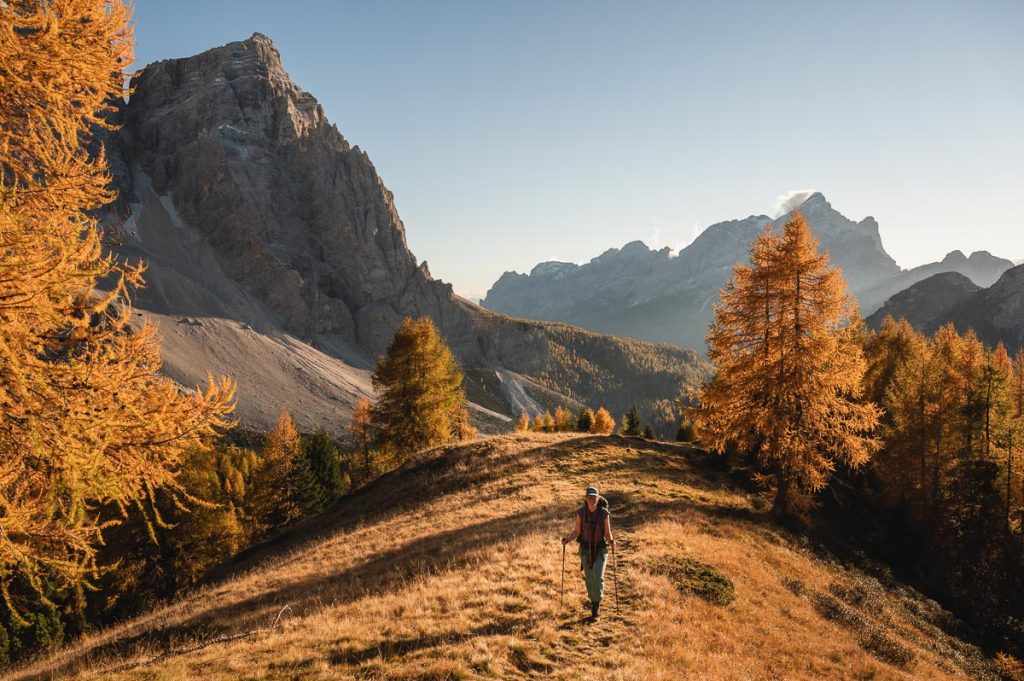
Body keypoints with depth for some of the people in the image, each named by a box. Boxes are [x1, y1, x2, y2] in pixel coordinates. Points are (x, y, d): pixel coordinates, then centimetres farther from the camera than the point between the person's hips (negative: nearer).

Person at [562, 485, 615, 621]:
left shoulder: (604, 513, -12)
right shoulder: (581, 512, -10)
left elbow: (607, 533, -5)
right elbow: (577, 531, -2)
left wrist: (611, 541, -27)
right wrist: (567, 539, -20)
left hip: (600, 550, -2)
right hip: (585, 550, 2)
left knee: (598, 578, -14)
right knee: (589, 580, 9)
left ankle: (596, 609, 2)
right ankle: (595, 603, 36)